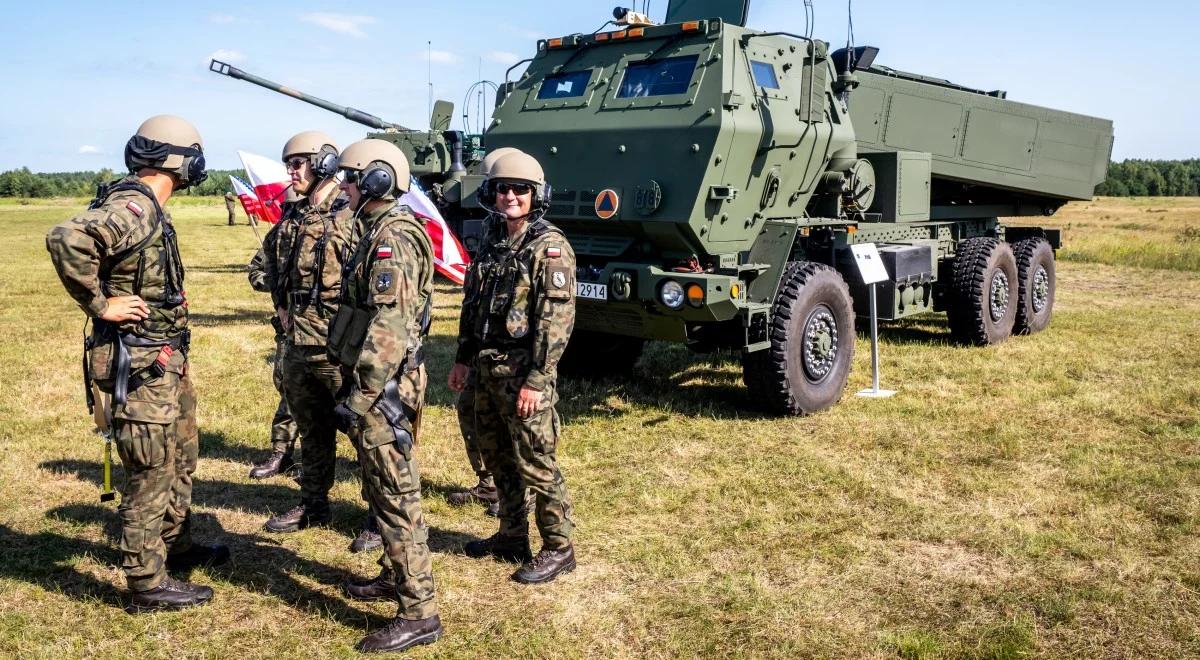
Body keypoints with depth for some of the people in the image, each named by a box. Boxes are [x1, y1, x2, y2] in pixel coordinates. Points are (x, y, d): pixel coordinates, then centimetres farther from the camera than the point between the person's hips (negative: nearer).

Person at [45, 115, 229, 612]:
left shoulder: (145, 209, 10)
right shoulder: (134, 208, -20)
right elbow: (65, 239, -35)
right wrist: (100, 305, -25)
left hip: (165, 361, 10)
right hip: (138, 366, -10)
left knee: (182, 455, 23)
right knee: (151, 473, 1)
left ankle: (176, 546, 41)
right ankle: (148, 584, 15)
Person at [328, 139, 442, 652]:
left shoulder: (391, 239, -18)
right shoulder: (379, 232, 15)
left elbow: (387, 330, -25)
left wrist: (361, 397, -24)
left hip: (382, 385, -10)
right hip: (381, 380, 10)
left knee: (396, 495, -6)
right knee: (383, 489, 20)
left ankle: (419, 613, 1)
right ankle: (396, 575, 35)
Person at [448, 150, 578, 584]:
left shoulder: (550, 247, -12)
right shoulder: (494, 247, 13)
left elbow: (558, 318, -18)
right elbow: (472, 308, 19)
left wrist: (536, 380, -21)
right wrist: (463, 360, 16)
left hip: (523, 373, -8)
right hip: (486, 370, 8)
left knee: (536, 464, -1)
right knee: (497, 458, 16)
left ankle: (558, 548, 12)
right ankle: (512, 538, 31)